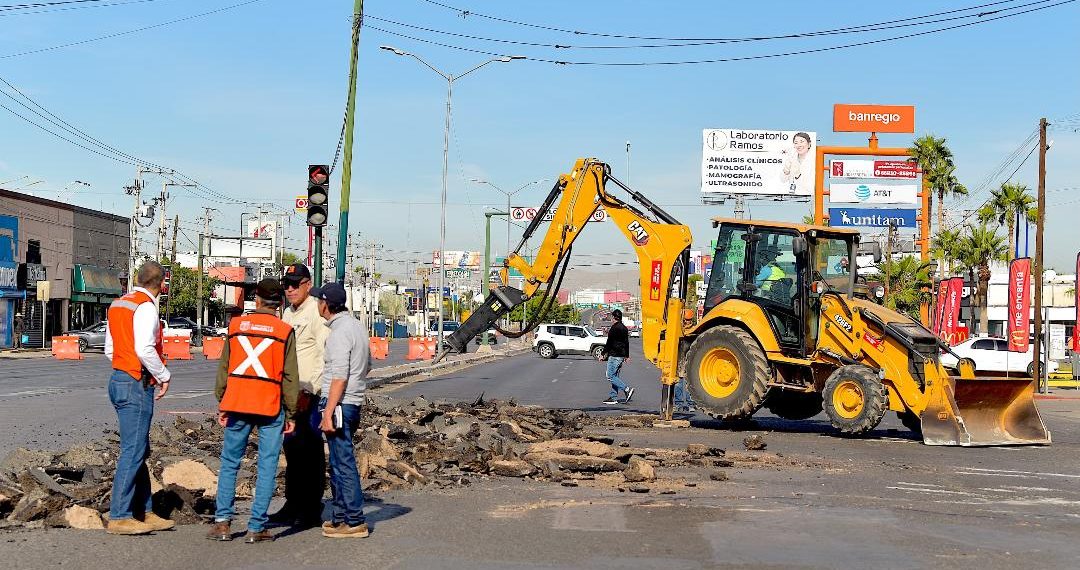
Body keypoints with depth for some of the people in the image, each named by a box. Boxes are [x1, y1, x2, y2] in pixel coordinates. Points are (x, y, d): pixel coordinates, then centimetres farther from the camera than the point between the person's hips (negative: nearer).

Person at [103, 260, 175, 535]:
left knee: (139, 451, 14)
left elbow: (109, 349, 19)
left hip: (119, 379, 10)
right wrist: (163, 375, -11)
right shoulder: (146, 307, -13)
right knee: (133, 451, -7)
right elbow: (145, 349, -24)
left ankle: (144, 512, 19)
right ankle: (118, 517, -5)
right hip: (136, 385, -10)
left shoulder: (118, 304, 15)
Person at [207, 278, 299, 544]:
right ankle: (257, 527, 2)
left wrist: (221, 405, 15)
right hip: (271, 407, -2)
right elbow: (290, 377, -2)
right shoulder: (284, 331, -2)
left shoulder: (236, 325, 5)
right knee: (266, 467, 3)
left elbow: (224, 368, 8)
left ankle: (223, 521, 9)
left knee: (229, 463, 13)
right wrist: (291, 414, 4)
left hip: (237, 403, 2)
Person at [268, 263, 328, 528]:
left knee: (311, 451, -5)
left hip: (311, 395, -9)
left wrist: (309, 392, -20)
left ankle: (312, 510, 1)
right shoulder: (287, 314, 17)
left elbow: (326, 356, -17)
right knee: (292, 448, 13)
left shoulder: (316, 312, -10)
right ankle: (293, 506, 21)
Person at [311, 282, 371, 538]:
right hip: (353, 402, 10)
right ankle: (340, 516, 23)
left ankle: (355, 522, -5)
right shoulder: (357, 325, 14)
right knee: (338, 462, 16)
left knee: (343, 462, -6)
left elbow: (339, 377, -20)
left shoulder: (339, 332, -16)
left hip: (339, 403, -10)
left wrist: (328, 412, -20)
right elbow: (367, 366, 23)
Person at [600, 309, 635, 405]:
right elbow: (627, 342, 21)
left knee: (610, 376, -9)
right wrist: (627, 355, 28)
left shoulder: (614, 328, -13)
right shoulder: (624, 328, 14)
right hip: (622, 355, 9)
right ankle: (613, 397, 9)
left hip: (614, 355, -9)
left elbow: (609, 342, -13)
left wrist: (604, 354, -7)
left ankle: (627, 389, -16)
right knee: (614, 375, 11)